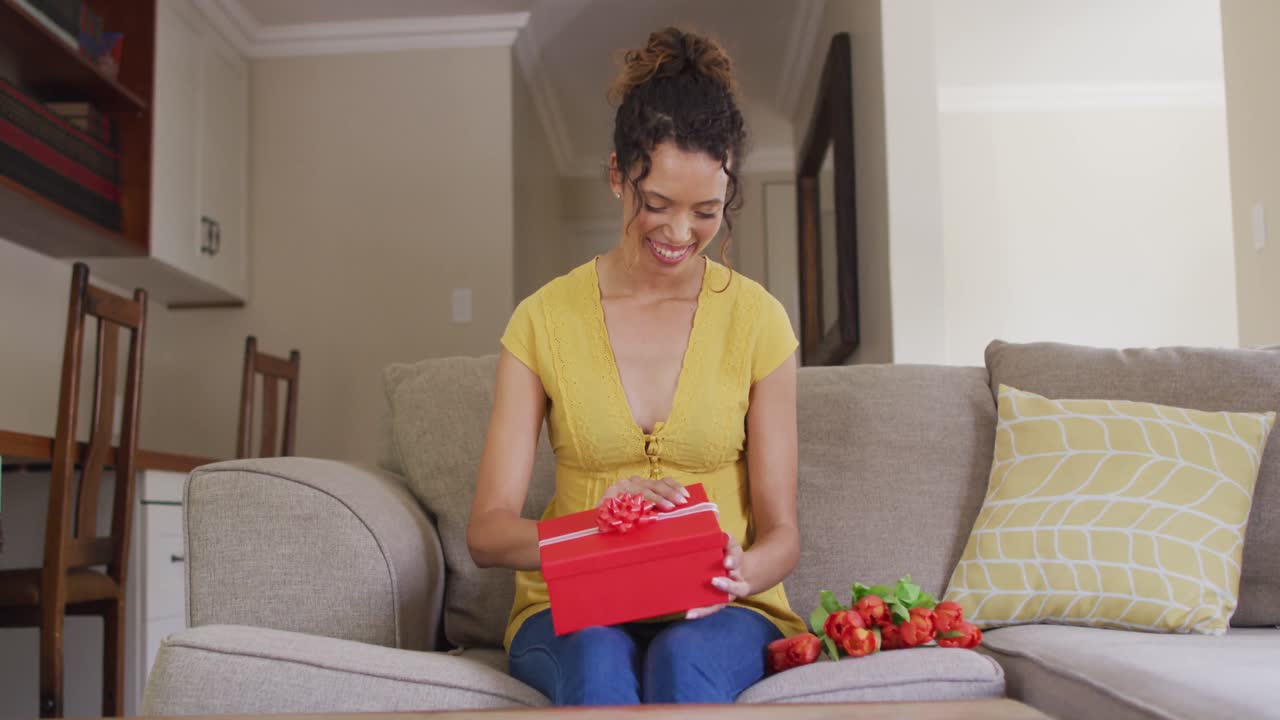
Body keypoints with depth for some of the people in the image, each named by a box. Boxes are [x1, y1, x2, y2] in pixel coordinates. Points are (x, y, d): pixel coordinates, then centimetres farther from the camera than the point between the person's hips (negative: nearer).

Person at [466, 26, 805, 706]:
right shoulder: (544, 319, 1)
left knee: (685, 655, -35)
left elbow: (780, 531, 4)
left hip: (721, 612, 0)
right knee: (598, 656, -34)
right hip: (574, 608, 1)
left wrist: (741, 572, -20)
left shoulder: (757, 319, 1)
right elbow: (486, 531, -3)